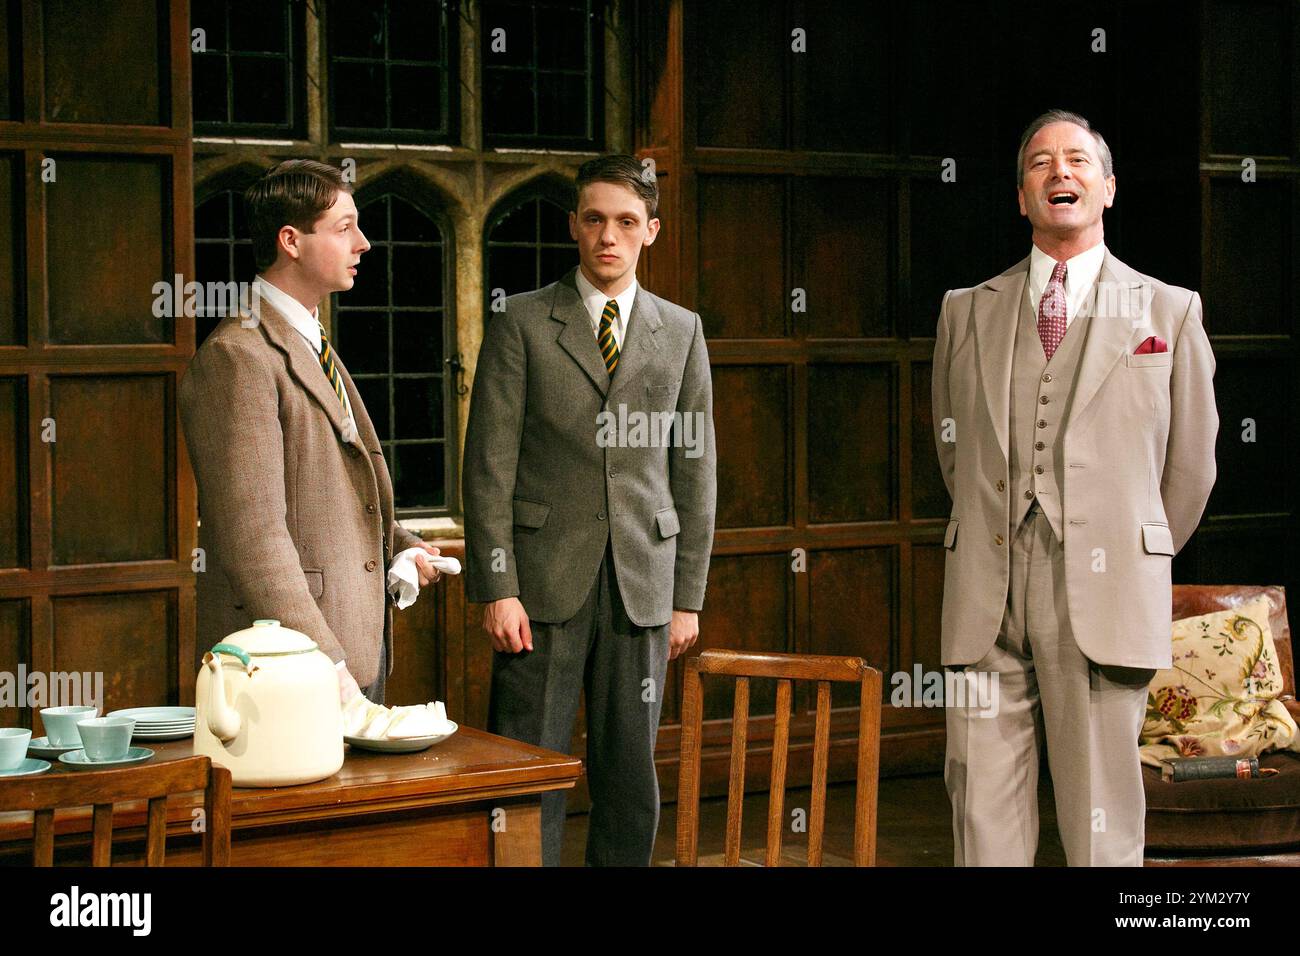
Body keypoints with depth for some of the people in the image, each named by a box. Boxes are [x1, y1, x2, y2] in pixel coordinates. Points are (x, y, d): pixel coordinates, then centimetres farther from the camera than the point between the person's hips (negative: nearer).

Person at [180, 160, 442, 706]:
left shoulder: (315, 350, 19)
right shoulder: (236, 358, -14)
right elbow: (252, 533, -20)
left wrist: (401, 545, 7)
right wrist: (323, 663, -24)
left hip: (362, 653, 9)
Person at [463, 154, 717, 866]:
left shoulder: (681, 331, 11)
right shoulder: (522, 323, 2)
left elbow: (694, 471, 11)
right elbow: (489, 466, -2)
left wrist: (688, 596, 6)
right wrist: (497, 589, -10)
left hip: (642, 588, 3)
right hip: (545, 583, -2)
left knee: (631, 780, 7)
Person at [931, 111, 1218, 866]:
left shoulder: (1170, 312, 9)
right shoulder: (967, 312, 15)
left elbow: (1190, 465, 14)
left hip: (1102, 604, -2)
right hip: (986, 603, 2)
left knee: (1102, 836, 0)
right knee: (985, 828, 1)